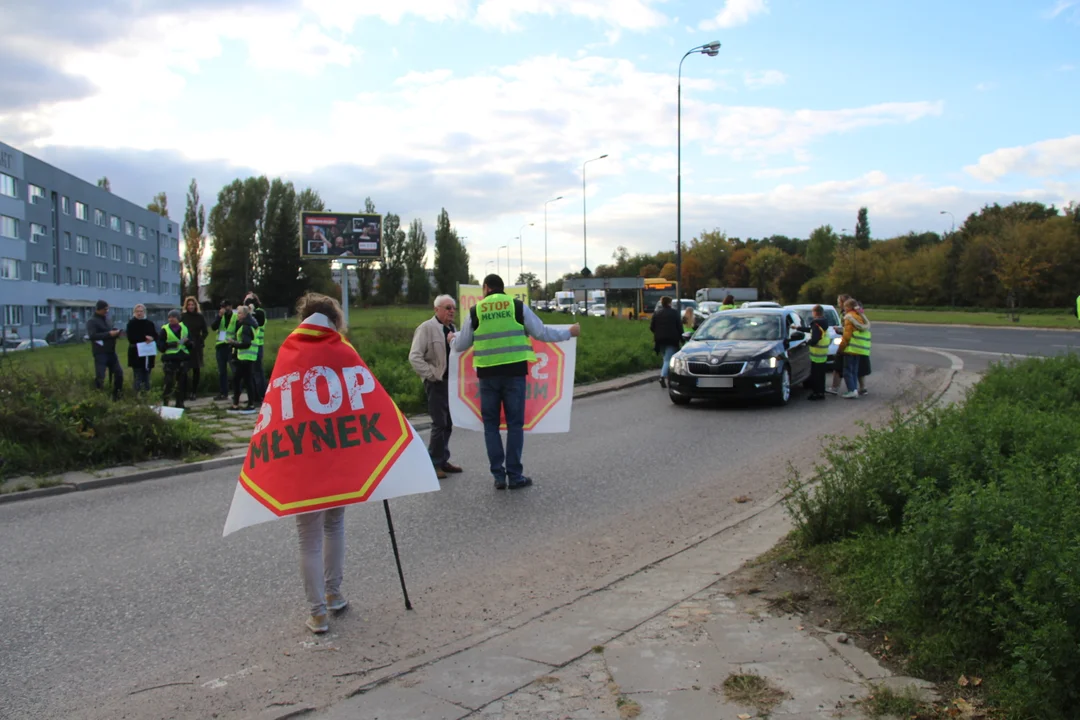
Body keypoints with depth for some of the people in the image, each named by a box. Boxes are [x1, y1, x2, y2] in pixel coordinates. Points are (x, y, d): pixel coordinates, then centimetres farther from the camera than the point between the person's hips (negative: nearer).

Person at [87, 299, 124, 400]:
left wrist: (116, 332, -2)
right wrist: (109, 334, -23)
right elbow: (92, 335, -19)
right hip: (100, 353, -7)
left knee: (119, 372, 9)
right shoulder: (91, 322, -5)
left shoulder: (107, 320, 16)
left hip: (111, 352, 7)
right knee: (100, 376, -8)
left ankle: (117, 395, 20)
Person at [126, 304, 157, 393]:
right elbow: (131, 338, -9)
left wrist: (151, 338, -17)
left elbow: (156, 336, 6)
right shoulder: (131, 323, 3)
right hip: (136, 354, -3)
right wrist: (145, 338, -17)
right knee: (138, 376, -7)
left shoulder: (150, 323, 13)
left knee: (146, 376, 6)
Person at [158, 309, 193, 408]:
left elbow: (191, 344, 15)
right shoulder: (165, 329, 2)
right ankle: (165, 402, 1)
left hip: (182, 358, 4)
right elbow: (159, 344, -2)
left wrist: (188, 342, -7)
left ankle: (180, 403, 14)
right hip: (169, 359, -4)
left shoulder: (184, 328, 13)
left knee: (182, 381, 5)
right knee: (169, 381, -11)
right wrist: (169, 345, -18)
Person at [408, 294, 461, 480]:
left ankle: (443, 460, 21)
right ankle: (434, 464, 2)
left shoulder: (452, 328, 13)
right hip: (437, 382, -7)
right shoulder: (426, 328, -10)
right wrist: (433, 375, -16)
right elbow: (414, 357, -16)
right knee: (439, 424, -8)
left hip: (451, 381, 7)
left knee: (448, 423, 11)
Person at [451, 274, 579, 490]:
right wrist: (569, 332, 20)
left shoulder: (475, 312, 3)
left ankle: (498, 476, 10)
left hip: (488, 374, 1)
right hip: (514, 372, -1)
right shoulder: (518, 307, 1)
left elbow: (460, 346, 11)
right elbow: (542, 332, 5)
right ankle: (514, 476, 7)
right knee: (515, 424, 6)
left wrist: (453, 338, 36)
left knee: (491, 425, 11)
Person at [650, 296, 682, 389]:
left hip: (660, 340, 4)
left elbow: (651, 327, 3)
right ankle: (663, 377, -26)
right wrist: (681, 339, 4)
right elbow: (679, 326, -4)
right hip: (671, 339, -4)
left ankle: (666, 376, 19)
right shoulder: (674, 312, -3)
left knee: (666, 359, 19)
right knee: (668, 360, -8)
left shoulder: (656, 313, 6)